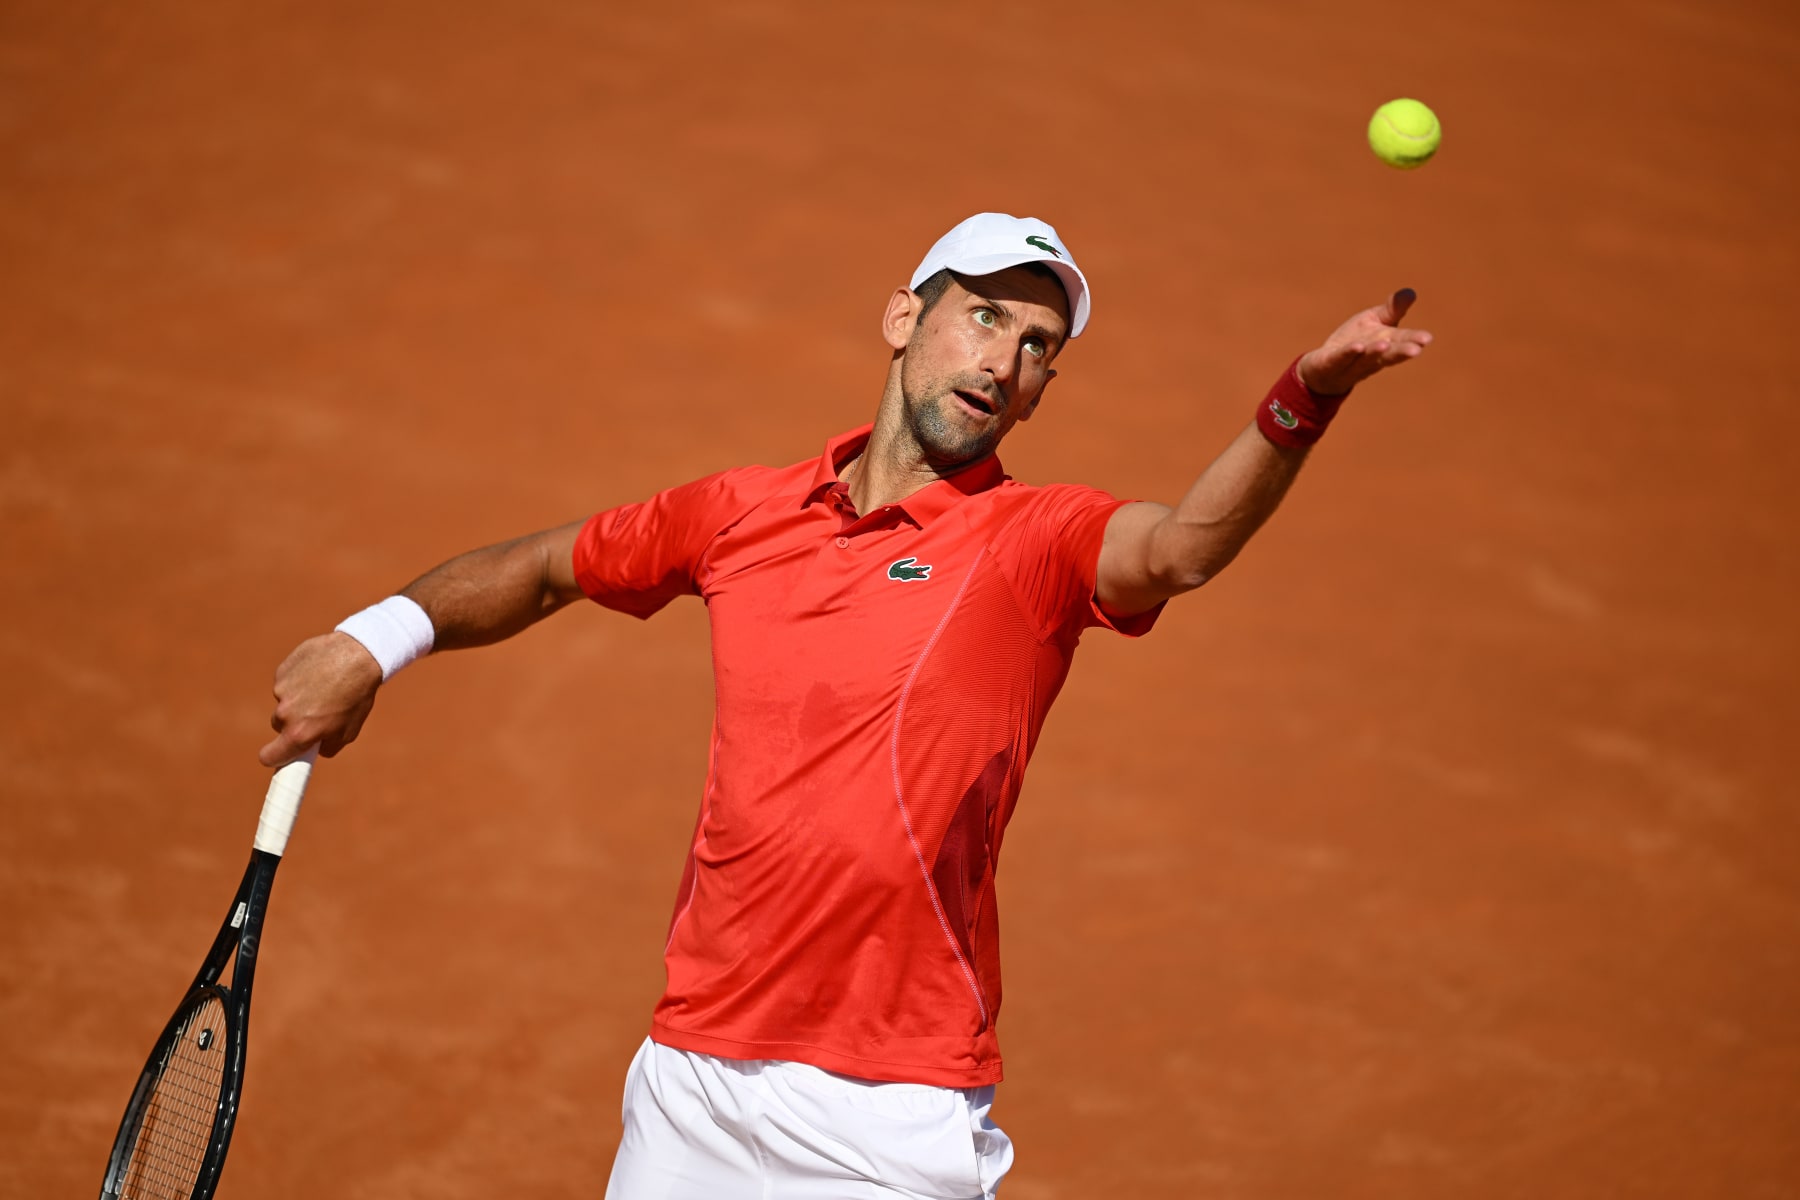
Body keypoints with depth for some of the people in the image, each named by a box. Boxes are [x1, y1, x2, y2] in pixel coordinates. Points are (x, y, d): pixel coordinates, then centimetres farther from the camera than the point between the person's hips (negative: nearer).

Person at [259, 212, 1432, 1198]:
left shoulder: (1036, 540, -6)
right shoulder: (746, 511, 8)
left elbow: (1180, 544, -27)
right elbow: (546, 569, 23)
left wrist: (1308, 396, -45)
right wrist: (379, 636, 8)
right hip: (691, 1074, 4)